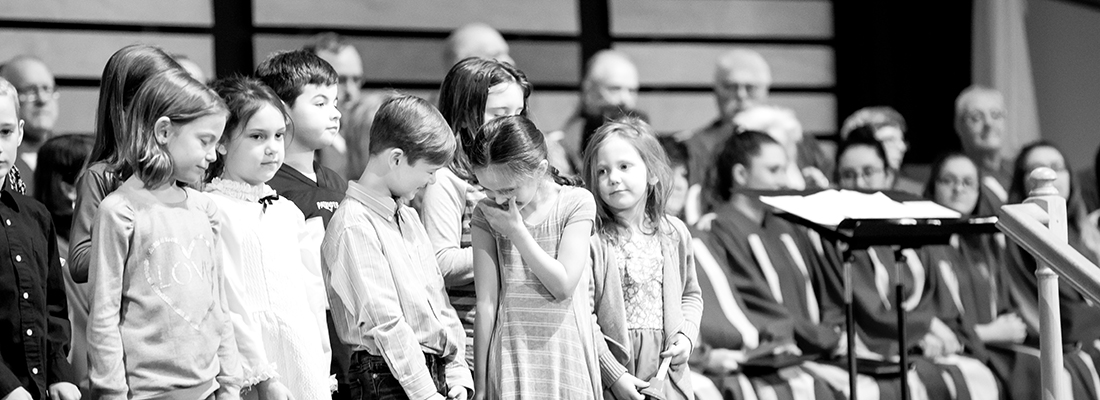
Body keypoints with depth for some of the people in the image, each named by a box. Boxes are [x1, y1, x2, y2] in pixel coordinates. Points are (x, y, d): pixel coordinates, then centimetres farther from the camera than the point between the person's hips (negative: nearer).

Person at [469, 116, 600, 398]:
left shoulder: (576, 203, -3)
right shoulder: (486, 215, 1)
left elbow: (563, 286, -9)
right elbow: (486, 303, -1)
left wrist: (516, 231, -10)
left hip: (565, 359, -1)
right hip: (511, 361, 1)